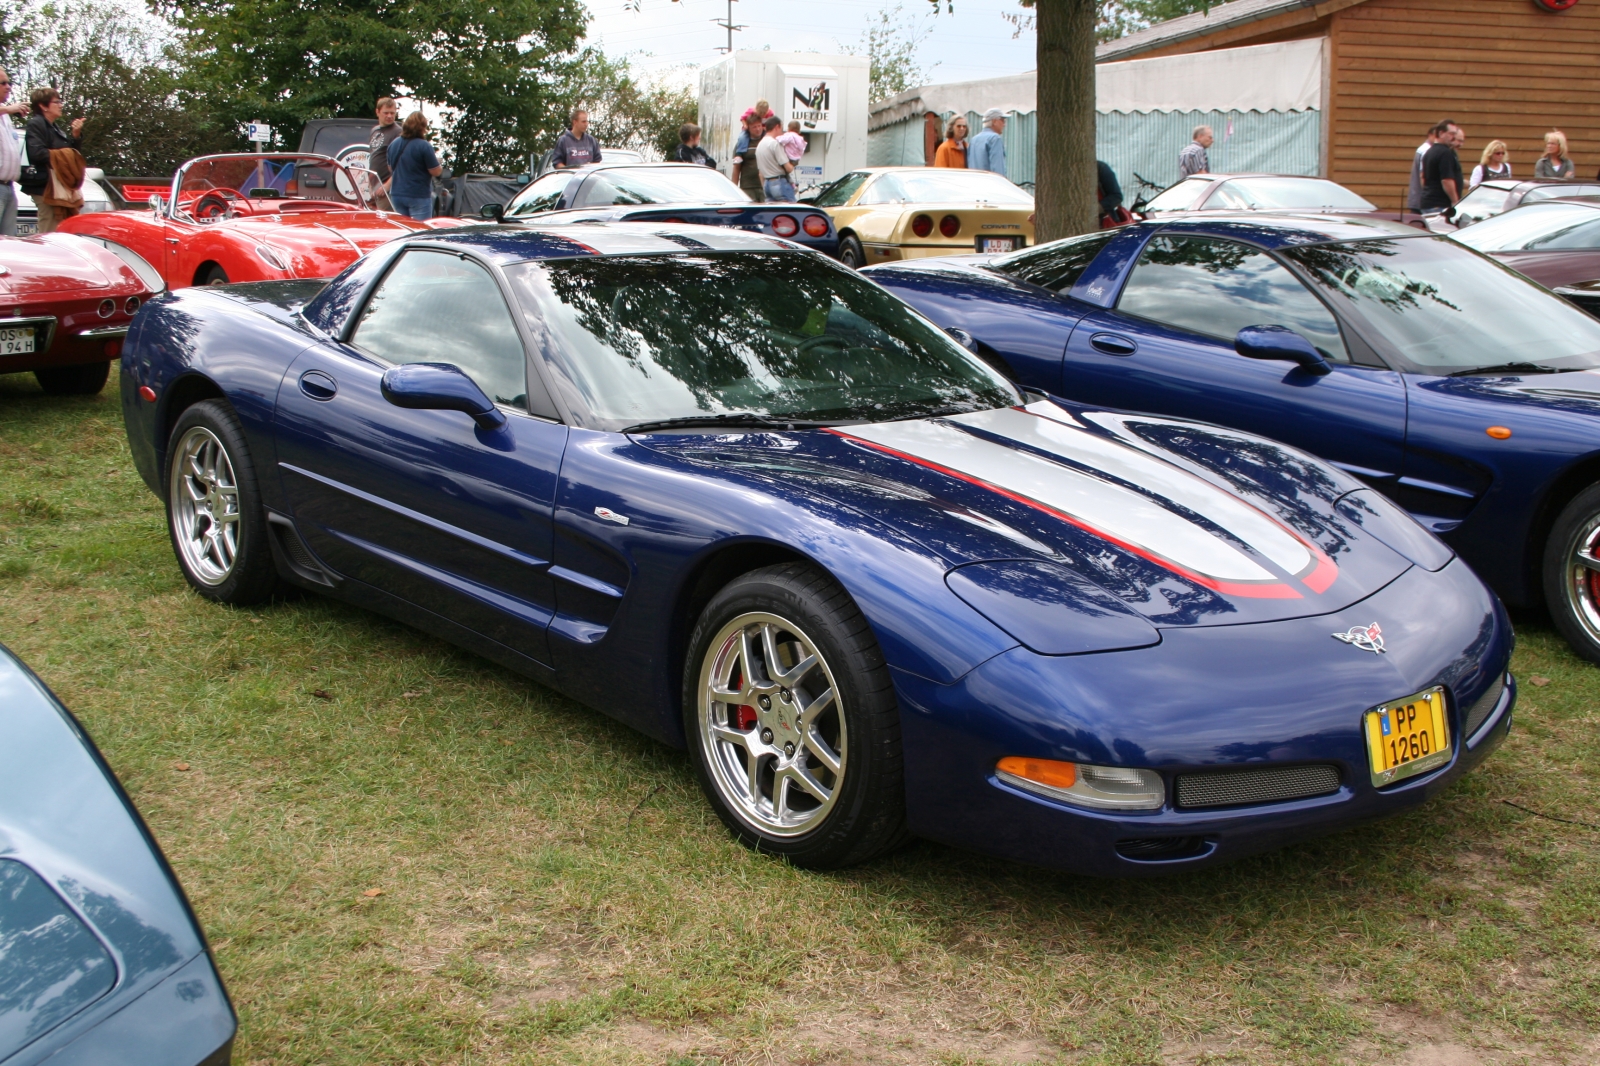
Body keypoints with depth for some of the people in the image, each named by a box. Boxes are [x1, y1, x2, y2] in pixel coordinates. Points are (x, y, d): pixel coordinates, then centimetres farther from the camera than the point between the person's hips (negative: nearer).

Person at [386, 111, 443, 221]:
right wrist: (437, 161, 9)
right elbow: (436, 172, -11)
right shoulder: (424, 146, -14)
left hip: (396, 194, 6)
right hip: (418, 196, -6)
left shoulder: (393, 144, 6)